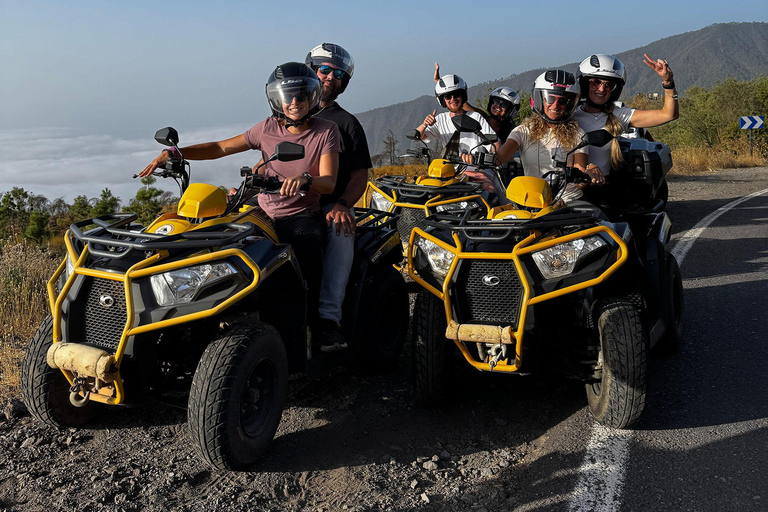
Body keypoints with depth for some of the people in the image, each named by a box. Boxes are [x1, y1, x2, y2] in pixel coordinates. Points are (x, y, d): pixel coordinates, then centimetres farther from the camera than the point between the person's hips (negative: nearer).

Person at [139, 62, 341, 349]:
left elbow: (328, 182, -12)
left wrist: (304, 180, -35)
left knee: (307, 253, -29)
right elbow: (221, 148, 10)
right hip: (264, 215, 3)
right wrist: (172, 153, -1)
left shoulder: (326, 131, -1)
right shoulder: (268, 129, 6)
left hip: (303, 217, -3)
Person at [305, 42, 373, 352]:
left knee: (342, 229, -37)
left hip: (331, 205, -2)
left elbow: (360, 173, 6)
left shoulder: (346, 123, 16)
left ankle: (329, 317, -40)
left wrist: (342, 204, -15)